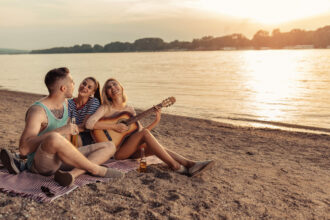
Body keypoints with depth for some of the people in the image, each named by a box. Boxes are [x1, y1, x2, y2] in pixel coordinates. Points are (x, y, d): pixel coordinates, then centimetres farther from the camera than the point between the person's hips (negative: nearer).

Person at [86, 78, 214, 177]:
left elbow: (139, 130, 12)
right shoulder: (105, 108, -2)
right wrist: (114, 126, -18)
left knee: (156, 148, -22)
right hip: (115, 150, -5)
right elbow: (89, 124, -19)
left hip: (130, 149, 5)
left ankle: (189, 164, -32)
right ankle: (175, 166, -31)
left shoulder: (129, 109, 13)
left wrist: (156, 121, -2)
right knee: (145, 133, -29)